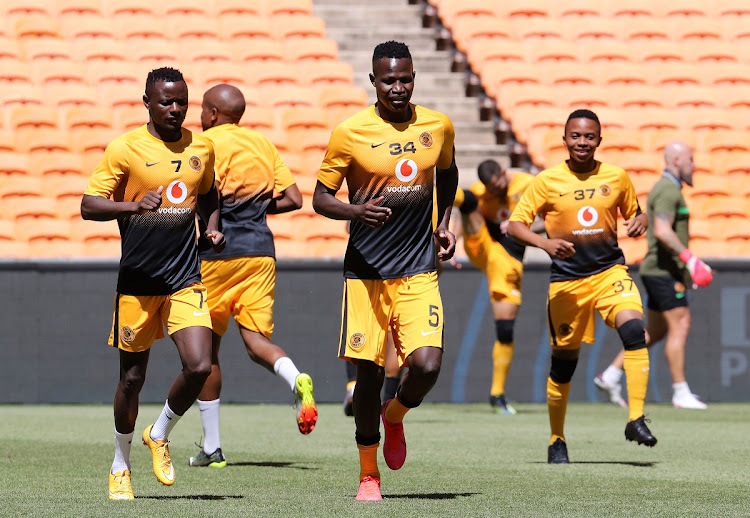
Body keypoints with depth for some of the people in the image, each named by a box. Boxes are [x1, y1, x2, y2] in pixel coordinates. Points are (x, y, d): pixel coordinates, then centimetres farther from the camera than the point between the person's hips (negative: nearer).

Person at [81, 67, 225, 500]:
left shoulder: (202, 149, 6)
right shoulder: (125, 148, -7)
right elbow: (89, 205, -9)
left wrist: (213, 228, 5)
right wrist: (134, 205, -25)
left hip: (186, 280, 3)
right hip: (137, 280, -3)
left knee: (200, 366, -14)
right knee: (133, 378, 5)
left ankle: (160, 435, 13)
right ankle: (121, 466, 26)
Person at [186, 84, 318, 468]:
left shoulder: (207, 143, -5)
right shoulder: (263, 144, 13)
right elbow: (293, 199, 10)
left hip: (219, 251, -5)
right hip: (261, 250, 5)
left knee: (207, 347, 7)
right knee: (257, 339, 4)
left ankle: (211, 447, 11)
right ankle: (297, 381, -30)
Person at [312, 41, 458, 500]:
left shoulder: (438, 127, 4)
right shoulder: (350, 133, -6)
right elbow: (321, 197, -1)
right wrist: (357, 211, -20)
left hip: (420, 271, 2)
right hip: (366, 271, -2)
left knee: (427, 365, -14)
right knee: (369, 372, -1)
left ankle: (395, 416, 21)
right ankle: (369, 474, 17)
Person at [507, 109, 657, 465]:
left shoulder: (616, 178, 4)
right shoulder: (547, 181, -3)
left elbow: (633, 211, 20)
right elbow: (515, 224, -1)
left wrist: (640, 220, -5)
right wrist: (545, 243, -19)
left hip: (610, 271, 1)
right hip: (566, 280, -1)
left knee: (634, 329, -26)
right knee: (563, 362, 5)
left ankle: (636, 419, -24)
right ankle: (557, 442, 24)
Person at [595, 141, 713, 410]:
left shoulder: (665, 189, 20)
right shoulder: (668, 191, -14)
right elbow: (662, 231, -27)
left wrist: (687, 265, 23)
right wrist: (689, 258, -27)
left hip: (659, 270, 10)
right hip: (665, 270, -10)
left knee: (655, 331, 13)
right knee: (680, 327, -9)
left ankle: (611, 375, 14)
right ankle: (681, 393, -7)